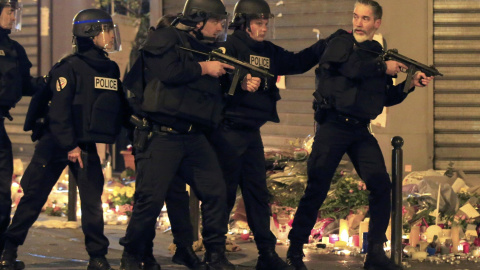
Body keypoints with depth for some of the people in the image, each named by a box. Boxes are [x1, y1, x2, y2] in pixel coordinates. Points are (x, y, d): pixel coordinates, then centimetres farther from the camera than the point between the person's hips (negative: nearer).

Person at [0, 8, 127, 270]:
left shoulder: (111, 69, 8)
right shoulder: (70, 67, -12)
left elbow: (119, 107, 17)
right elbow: (59, 110, -16)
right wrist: (70, 146, -18)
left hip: (87, 147, 5)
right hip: (55, 144, -5)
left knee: (92, 201, -2)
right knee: (34, 198, 0)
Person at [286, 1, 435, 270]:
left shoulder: (378, 54, 14)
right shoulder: (341, 43, -1)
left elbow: (387, 97, 19)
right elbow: (352, 67, -21)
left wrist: (410, 85, 5)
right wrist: (383, 67, -8)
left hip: (360, 131, 5)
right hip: (333, 126, -5)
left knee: (381, 184, -8)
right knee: (317, 189, -6)